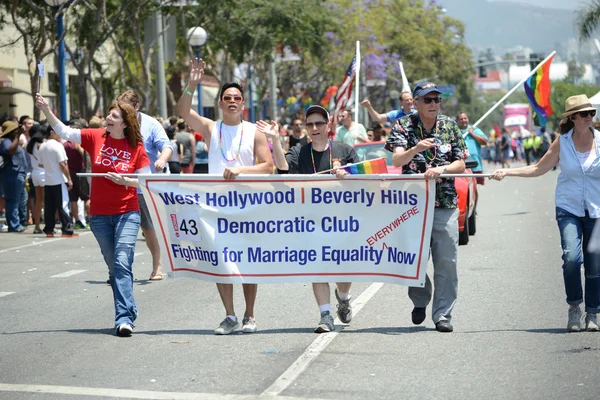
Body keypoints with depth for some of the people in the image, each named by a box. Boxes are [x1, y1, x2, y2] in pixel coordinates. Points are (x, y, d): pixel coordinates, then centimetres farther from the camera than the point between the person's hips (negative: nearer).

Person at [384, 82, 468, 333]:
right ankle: (420, 301, 30)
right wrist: (416, 149, -31)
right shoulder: (404, 126, 2)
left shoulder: (450, 127, 8)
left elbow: (460, 164, 6)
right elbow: (396, 161, -12)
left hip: (445, 203, 1)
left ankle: (443, 314, 0)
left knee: (446, 260, -5)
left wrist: (441, 169, -14)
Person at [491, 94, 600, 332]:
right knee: (571, 256, -19)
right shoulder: (562, 142, 1)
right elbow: (539, 169, 9)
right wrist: (507, 172, 3)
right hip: (568, 208, 0)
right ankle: (574, 307, 1)